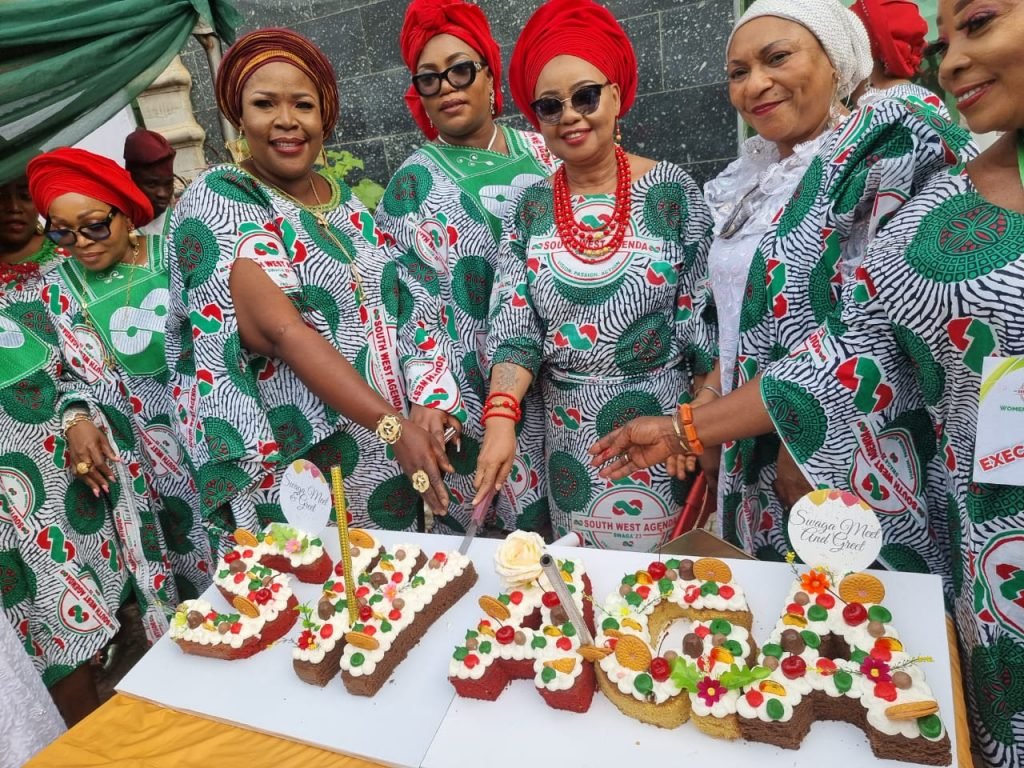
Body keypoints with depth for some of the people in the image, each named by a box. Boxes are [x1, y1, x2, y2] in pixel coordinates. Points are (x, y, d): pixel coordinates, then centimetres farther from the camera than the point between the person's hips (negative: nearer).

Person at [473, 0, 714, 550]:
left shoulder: (671, 190, -5)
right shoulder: (529, 208, 2)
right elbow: (514, 328, -4)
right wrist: (501, 416, -19)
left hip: (663, 426, -2)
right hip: (570, 437, 2)